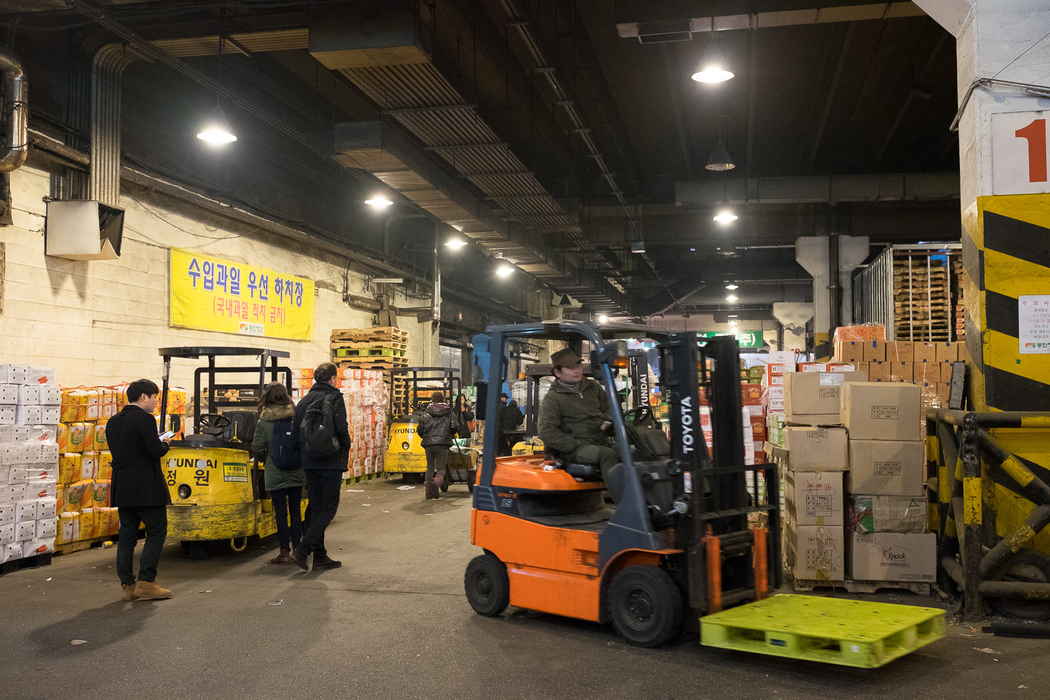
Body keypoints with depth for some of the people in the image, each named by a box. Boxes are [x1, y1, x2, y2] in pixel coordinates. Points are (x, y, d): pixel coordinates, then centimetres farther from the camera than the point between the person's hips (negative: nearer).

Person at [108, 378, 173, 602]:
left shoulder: (113, 422, 12)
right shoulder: (144, 419, -14)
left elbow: (119, 451, 18)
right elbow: (156, 451, -20)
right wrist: (165, 443, 2)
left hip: (122, 488, 8)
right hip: (146, 487, -8)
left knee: (127, 534, 10)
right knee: (156, 532, 2)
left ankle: (128, 584, 13)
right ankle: (146, 582, -1)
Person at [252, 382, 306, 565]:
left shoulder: (263, 422, -7)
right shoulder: (297, 417, -2)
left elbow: (257, 447, -7)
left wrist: (265, 459, 12)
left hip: (275, 474, -2)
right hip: (296, 472, 3)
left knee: (280, 512, 4)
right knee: (295, 510, 12)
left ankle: (285, 552, 6)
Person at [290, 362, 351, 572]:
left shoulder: (304, 401, 12)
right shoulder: (334, 398, -6)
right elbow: (341, 428, -14)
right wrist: (346, 449, 3)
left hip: (310, 462, 7)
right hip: (331, 461, -6)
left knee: (316, 508, 11)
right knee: (328, 509, -2)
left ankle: (320, 556, 12)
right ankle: (302, 550, -15)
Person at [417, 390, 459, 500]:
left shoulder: (426, 413, 4)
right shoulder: (449, 413, 4)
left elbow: (420, 429, 3)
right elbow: (455, 427, 1)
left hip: (428, 444, 1)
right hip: (443, 444, -1)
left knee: (430, 467, 15)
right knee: (441, 468, 2)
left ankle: (428, 491, 11)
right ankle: (437, 482, -30)